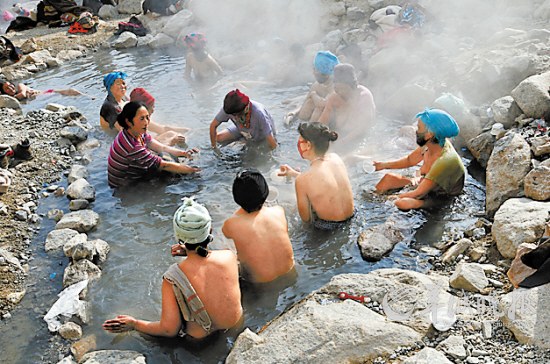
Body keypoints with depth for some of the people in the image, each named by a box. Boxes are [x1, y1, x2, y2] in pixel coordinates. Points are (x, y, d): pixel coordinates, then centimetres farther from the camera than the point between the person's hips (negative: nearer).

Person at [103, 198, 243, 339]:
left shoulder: (172, 279, -29)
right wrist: (189, 252, 4)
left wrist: (133, 324, -8)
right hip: (236, 326, 3)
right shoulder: (229, 257, -23)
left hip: (201, 339, -2)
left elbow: (169, 330, -22)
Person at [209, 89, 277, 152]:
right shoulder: (229, 109, -32)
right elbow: (213, 125, -17)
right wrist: (214, 147, -15)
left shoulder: (259, 114, -45)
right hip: (242, 130, 3)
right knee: (219, 138, -7)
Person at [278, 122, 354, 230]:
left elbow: (305, 218, -16)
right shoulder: (335, 157, -13)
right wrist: (293, 173, 15)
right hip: (351, 216, 5)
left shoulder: (302, 180, -29)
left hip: (329, 225, -5)